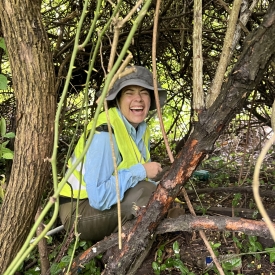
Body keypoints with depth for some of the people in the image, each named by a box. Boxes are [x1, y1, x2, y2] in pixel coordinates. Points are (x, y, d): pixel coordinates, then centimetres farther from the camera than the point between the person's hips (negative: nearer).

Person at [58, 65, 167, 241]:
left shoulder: (143, 130, 1)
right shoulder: (105, 133, -26)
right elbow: (99, 196, -32)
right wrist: (141, 171, -25)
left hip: (110, 203, 8)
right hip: (81, 211, -8)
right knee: (145, 193, -27)